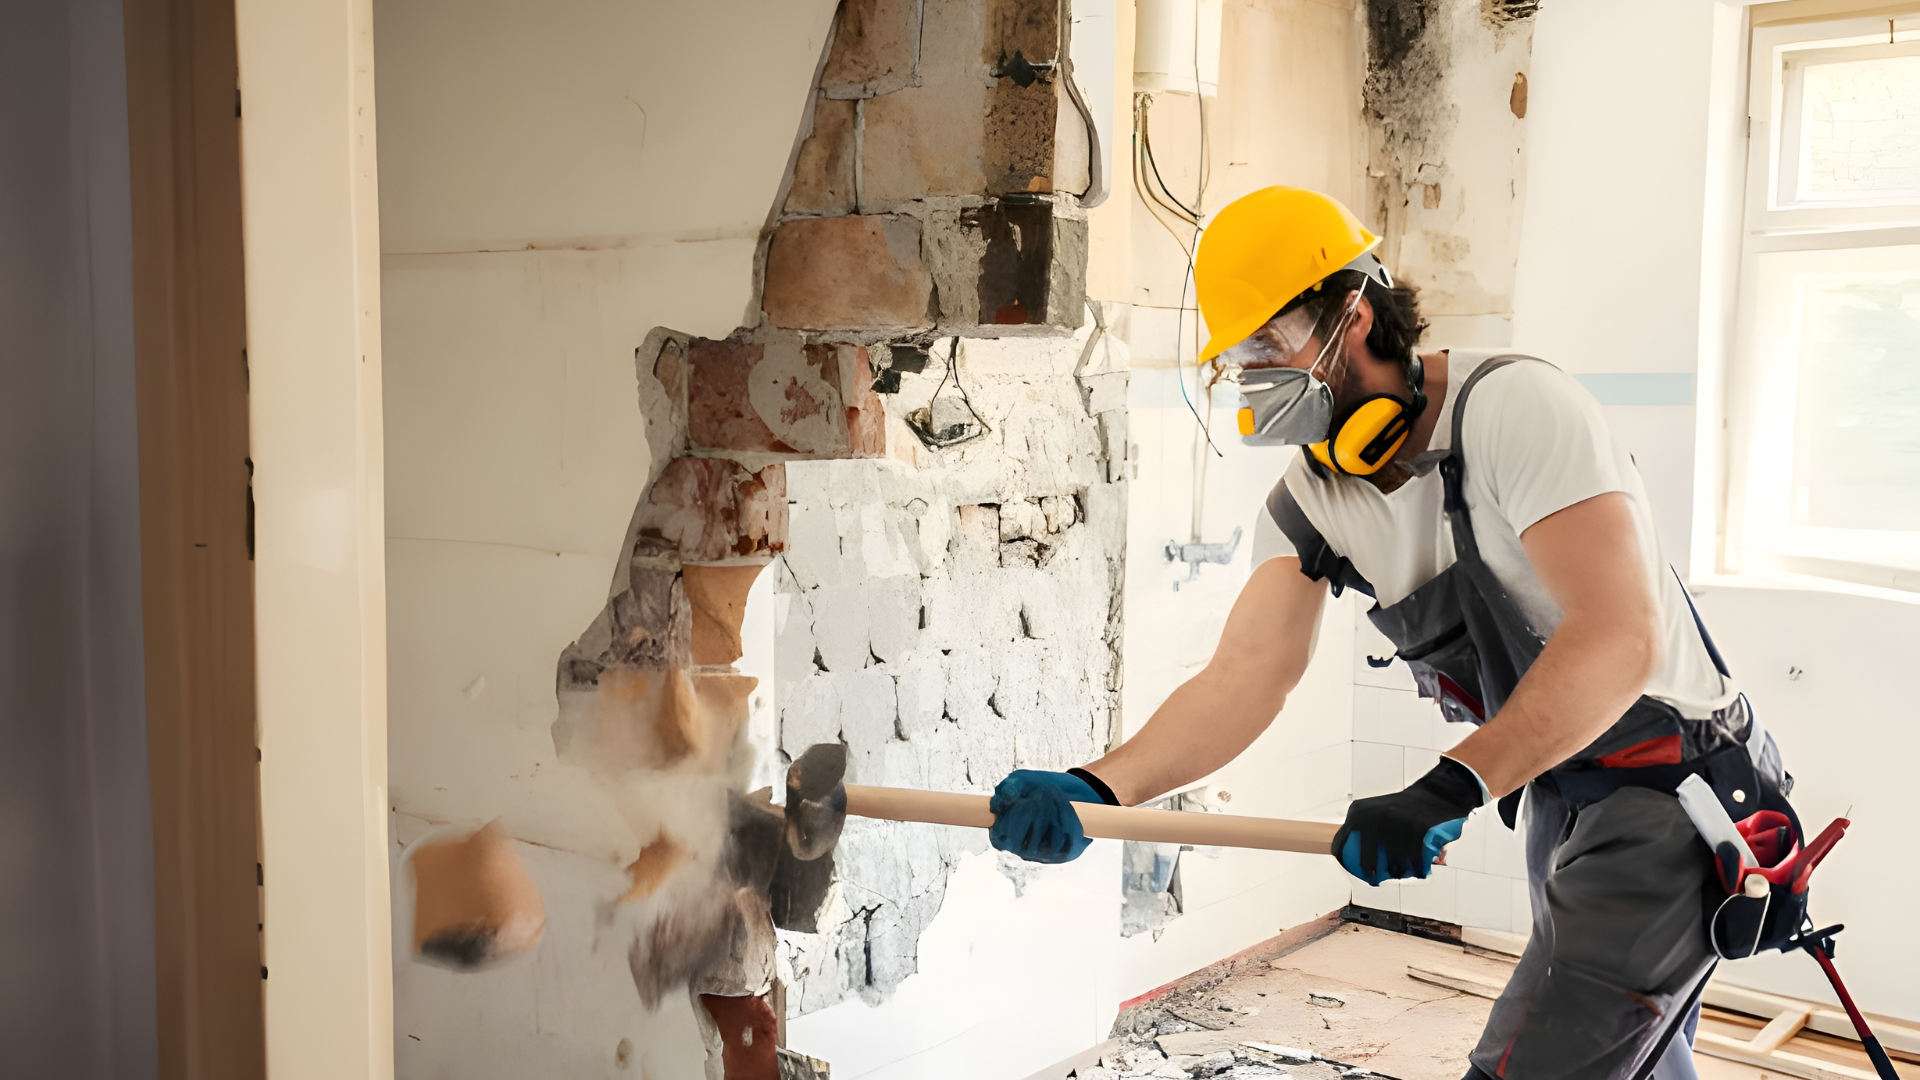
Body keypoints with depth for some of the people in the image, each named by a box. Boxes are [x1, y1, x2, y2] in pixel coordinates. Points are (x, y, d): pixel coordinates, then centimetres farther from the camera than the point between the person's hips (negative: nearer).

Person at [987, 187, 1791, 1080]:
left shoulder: (1514, 404, -23)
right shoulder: (1310, 501, -1)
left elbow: (1619, 640, -32)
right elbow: (1247, 672, -16)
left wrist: (1450, 789, -41)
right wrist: (1098, 788, -32)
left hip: (1675, 795, -8)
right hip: (1557, 801, 8)